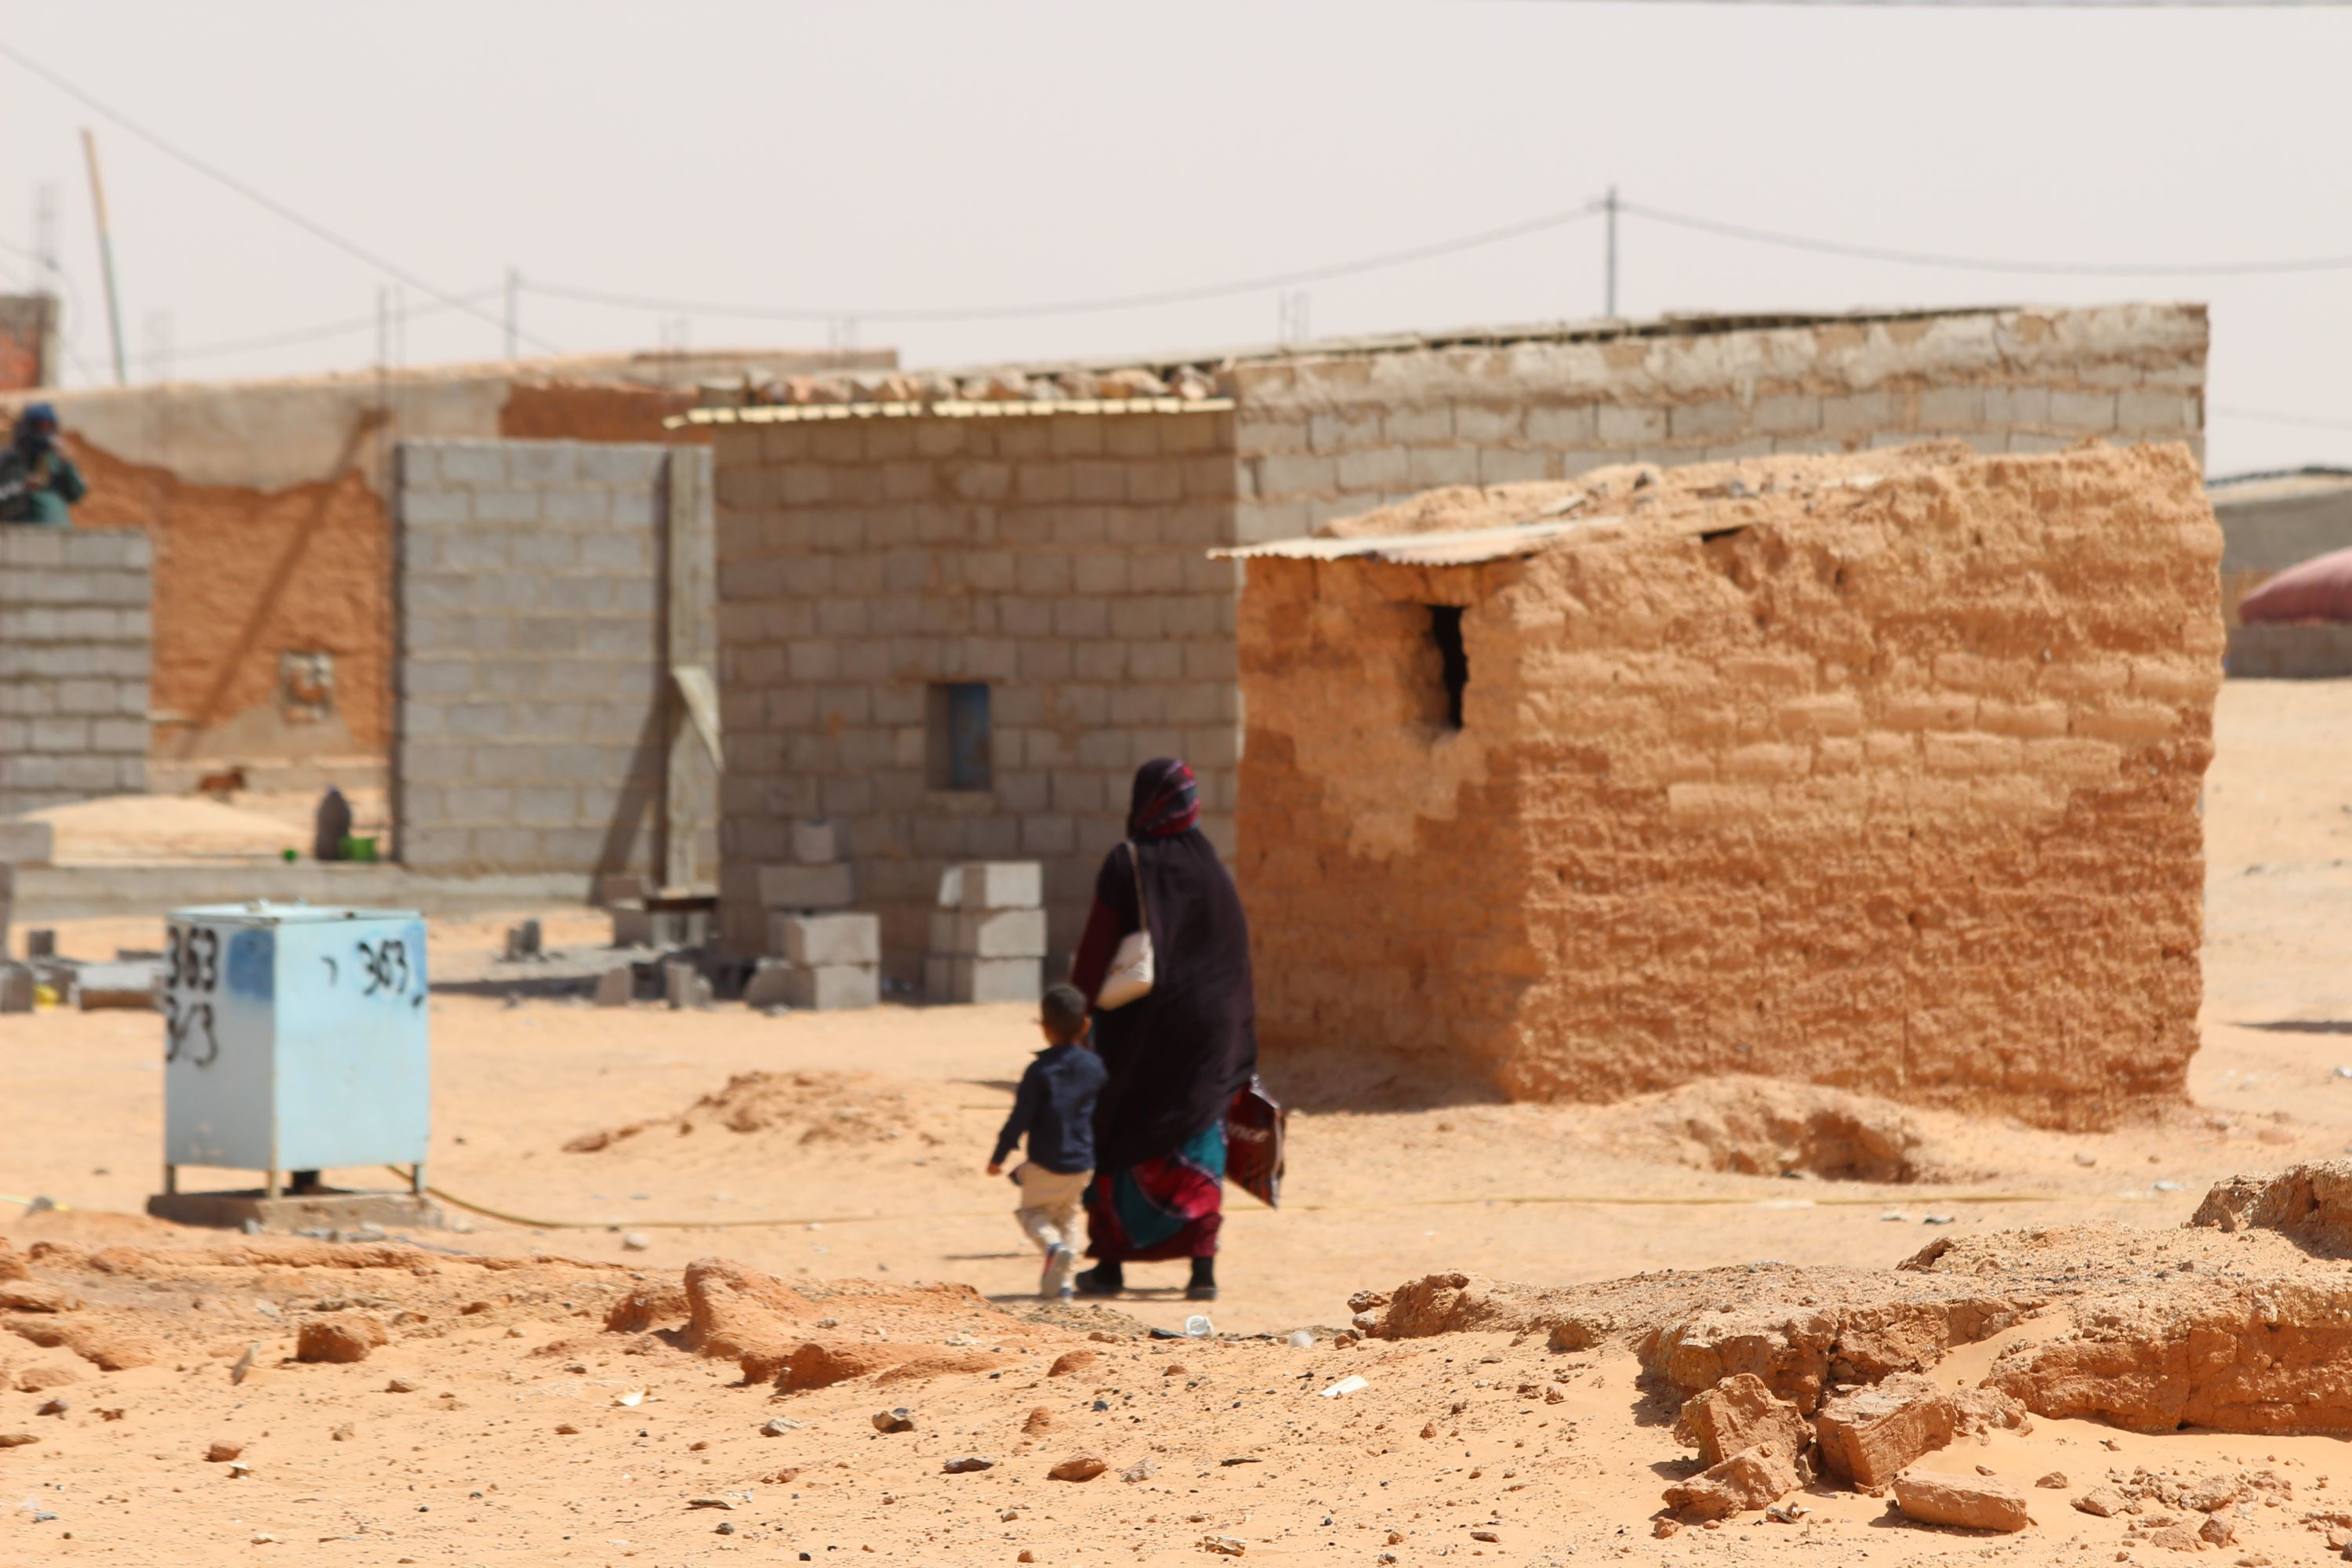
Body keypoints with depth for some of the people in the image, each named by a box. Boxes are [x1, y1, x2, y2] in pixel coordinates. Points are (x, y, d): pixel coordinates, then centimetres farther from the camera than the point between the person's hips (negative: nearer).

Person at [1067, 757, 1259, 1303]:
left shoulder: (1126, 865, -9)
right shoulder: (1211, 869, 3)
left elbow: (1096, 951, -10)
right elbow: (1236, 956, 6)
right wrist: (1238, 1046, 12)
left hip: (1138, 1027, -3)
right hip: (1206, 1027, 3)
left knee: (1117, 1144, 10)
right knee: (1198, 1140, 6)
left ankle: (1109, 1264, 13)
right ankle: (1203, 1267, -4)